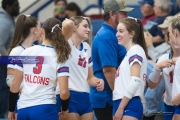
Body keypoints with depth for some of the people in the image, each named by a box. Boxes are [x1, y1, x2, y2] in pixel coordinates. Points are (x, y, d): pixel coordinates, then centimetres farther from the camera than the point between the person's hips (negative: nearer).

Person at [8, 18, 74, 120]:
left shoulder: (26, 52, 5)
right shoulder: (59, 57, -4)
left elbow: (15, 85, 7)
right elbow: (64, 92, -11)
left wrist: (11, 110, 18)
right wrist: (65, 109, 8)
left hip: (23, 109, 4)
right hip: (45, 109, -4)